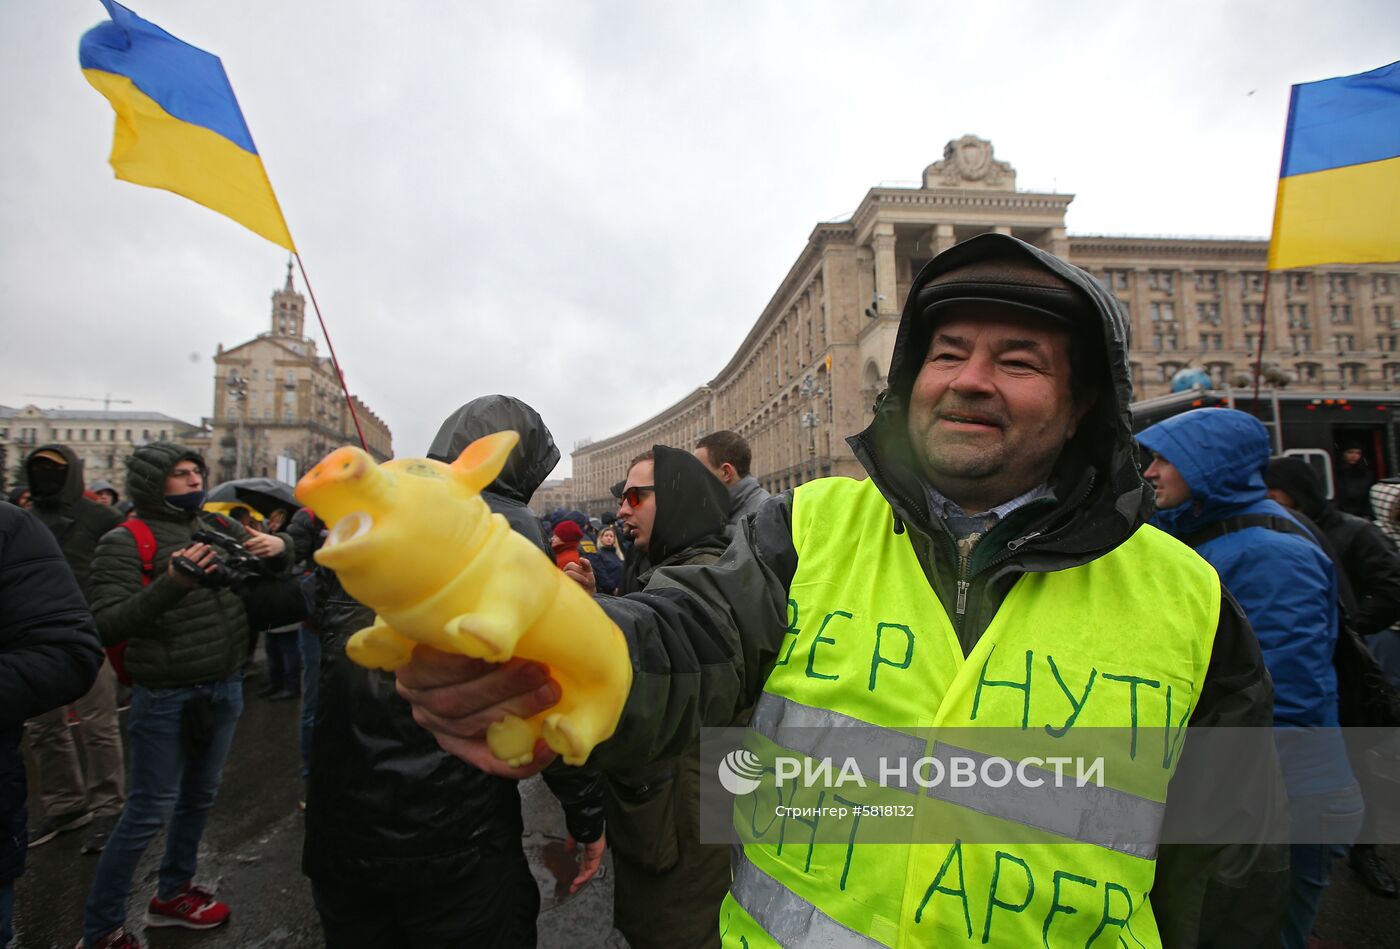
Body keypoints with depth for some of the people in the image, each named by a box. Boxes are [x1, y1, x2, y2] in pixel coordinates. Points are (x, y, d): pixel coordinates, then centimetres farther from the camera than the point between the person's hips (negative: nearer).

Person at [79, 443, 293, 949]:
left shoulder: (217, 526, 5)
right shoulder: (126, 542, -11)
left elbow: (277, 569, 12)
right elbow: (107, 625, -19)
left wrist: (277, 546, -12)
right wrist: (171, 584, -34)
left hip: (225, 688, 6)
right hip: (166, 697, -6)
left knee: (199, 796, 19)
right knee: (148, 814, 3)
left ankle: (173, 893, 39)